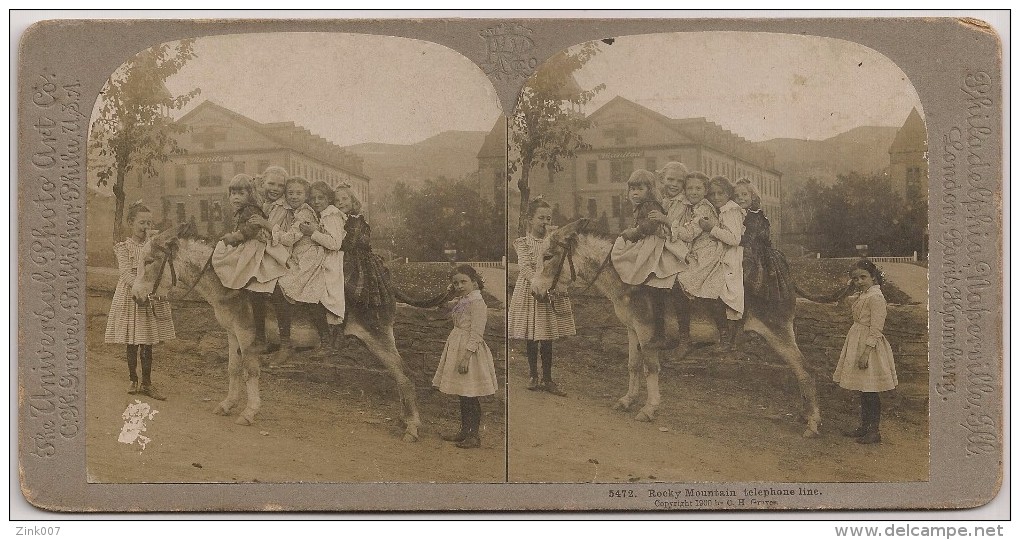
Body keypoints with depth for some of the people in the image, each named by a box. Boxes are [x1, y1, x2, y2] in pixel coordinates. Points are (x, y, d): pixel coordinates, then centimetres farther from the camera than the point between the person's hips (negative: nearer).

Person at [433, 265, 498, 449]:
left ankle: (474, 435, 2)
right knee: (462, 396, 15)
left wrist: (466, 356, -24)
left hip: (470, 351, -9)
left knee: (471, 397, -4)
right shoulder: (460, 301, 12)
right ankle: (464, 431, 23)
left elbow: (476, 333, -21)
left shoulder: (477, 302, -16)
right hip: (458, 349, 9)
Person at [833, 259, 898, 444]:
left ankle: (874, 431, 1)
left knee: (870, 392, -5)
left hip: (869, 346, -10)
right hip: (858, 344, 10)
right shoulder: (863, 296, 13)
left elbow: (876, 329, -20)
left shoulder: (876, 298, -17)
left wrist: (866, 353, -23)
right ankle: (864, 427, 23)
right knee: (863, 392, 15)